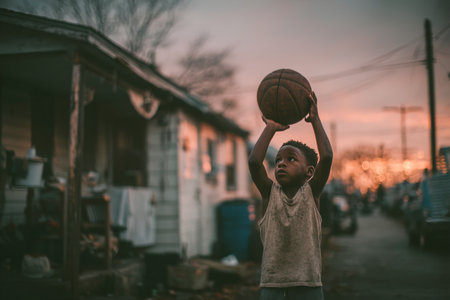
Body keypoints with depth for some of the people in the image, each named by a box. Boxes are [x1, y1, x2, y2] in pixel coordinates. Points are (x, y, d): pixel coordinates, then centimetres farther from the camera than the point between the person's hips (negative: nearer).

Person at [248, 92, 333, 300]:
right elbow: (254, 162, -12)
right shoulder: (270, 194, 3)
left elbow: (326, 157, -12)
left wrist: (315, 119, -4)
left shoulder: (311, 193, 1)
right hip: (272, 283, 1)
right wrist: (271, 127, -2)